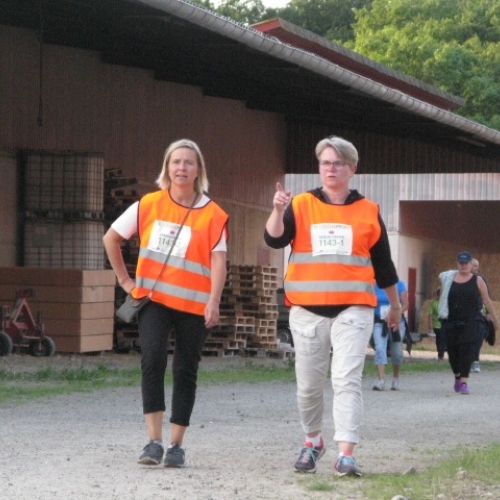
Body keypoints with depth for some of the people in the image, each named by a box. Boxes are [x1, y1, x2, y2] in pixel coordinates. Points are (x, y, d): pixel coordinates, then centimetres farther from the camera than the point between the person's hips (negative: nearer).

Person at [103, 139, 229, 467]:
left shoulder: (213, 215, -3)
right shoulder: (149, 204, 3)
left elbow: (218, 261, -11)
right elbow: (111, 238, 13)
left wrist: (213, 302, -24)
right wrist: (125, 280, 8)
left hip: (195, 305, -1)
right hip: (154, 300, 1)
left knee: (185, 371, 5)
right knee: (152, 360, -16)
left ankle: (176, 445, 13)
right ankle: (154, 442, -14)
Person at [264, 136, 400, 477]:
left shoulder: (368, 212, 8)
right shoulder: (301, 206, 6)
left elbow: (383, 263, 16)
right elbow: (275, 240, -9)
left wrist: (395, 304, 23)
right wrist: (278, 210, -27)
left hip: (353, 309, -1)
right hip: (307, 310, 1)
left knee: (347, 380, -12)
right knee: (309, 383, 8)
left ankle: (346, 453, -17)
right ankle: (313, 441, 29)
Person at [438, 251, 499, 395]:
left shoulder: (477, 280, 5)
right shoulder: (449, 279, 8)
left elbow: (487, 300, 9)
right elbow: (443, 298, 15)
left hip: (470, 321, -2)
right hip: (451, 321, 2)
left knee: (466, 349, -14)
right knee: (452, 349, 5)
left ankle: (464, 382, -18)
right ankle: (457, 377, 29)